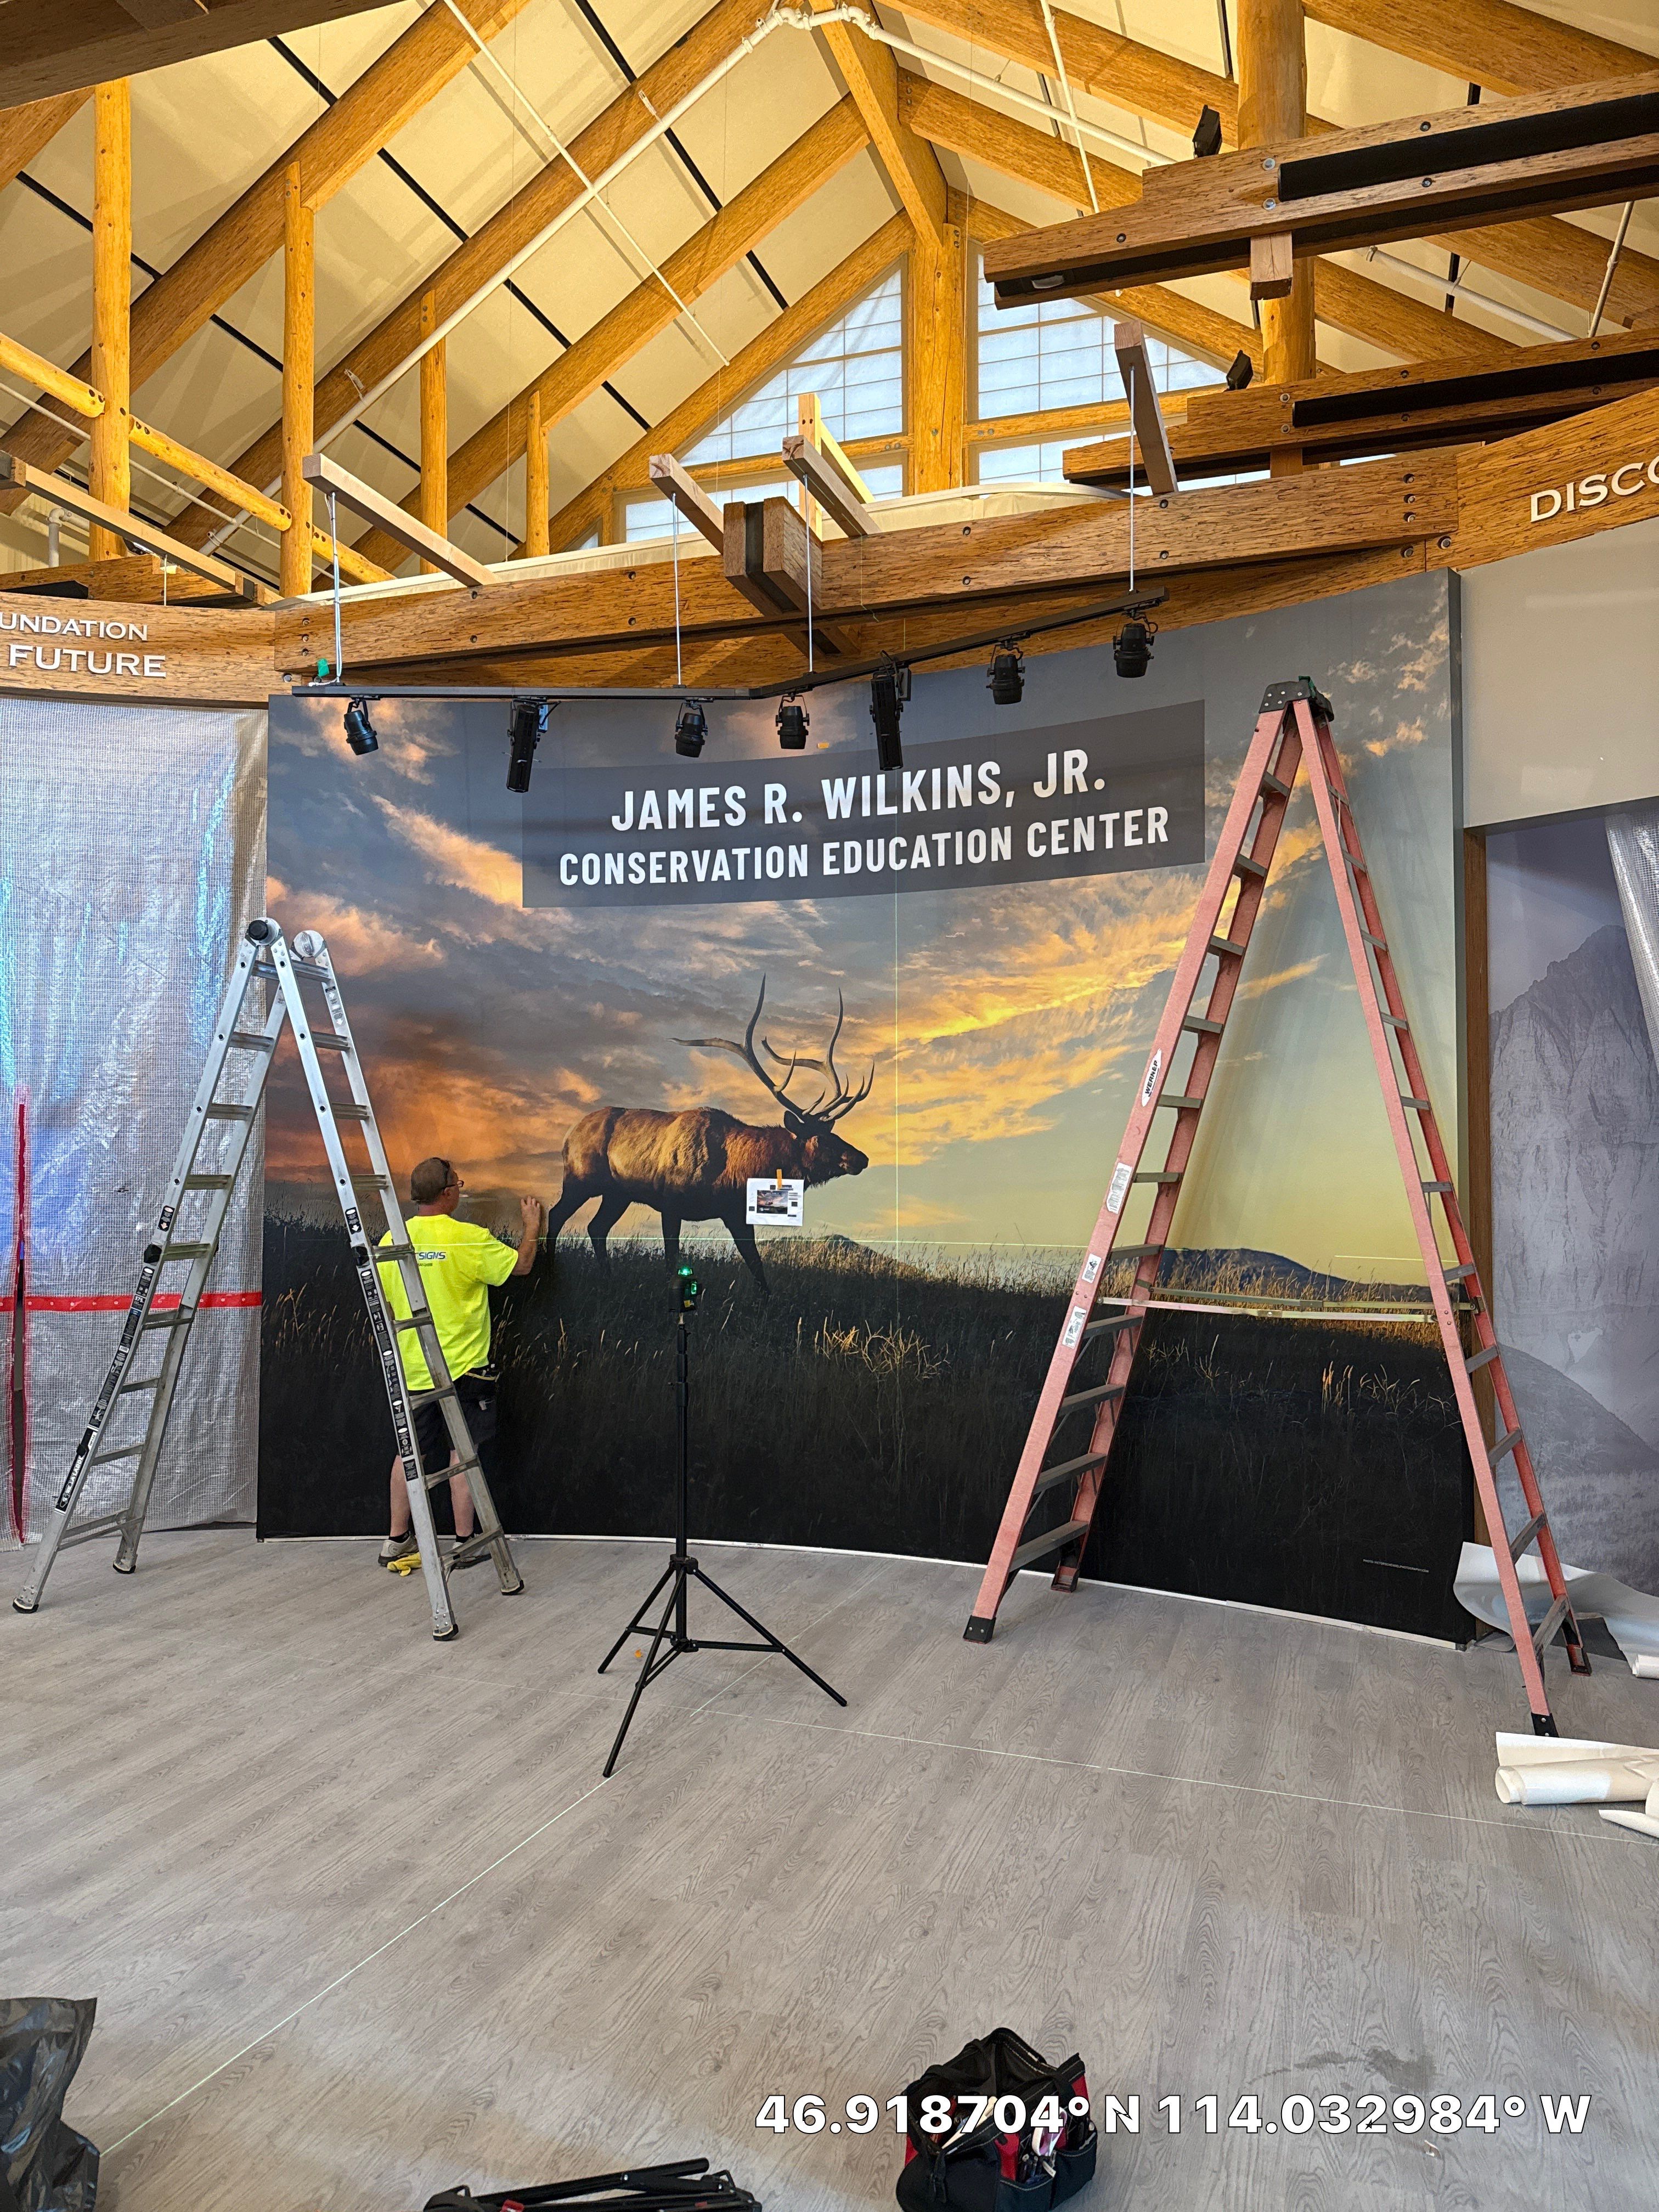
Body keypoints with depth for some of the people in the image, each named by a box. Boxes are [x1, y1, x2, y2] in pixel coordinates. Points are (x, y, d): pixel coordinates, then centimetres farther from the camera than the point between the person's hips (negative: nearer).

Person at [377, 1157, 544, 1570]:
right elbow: (521, 1265, -4)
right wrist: (532, 1226, 14)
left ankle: (397, 1541, 21)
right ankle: (464, 1543, 11)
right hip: (462, 1366, -5)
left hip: (412, 1369, 5)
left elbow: (384, 1304, 9)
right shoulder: (469, 1238, -15)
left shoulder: (392, 1240, 0)